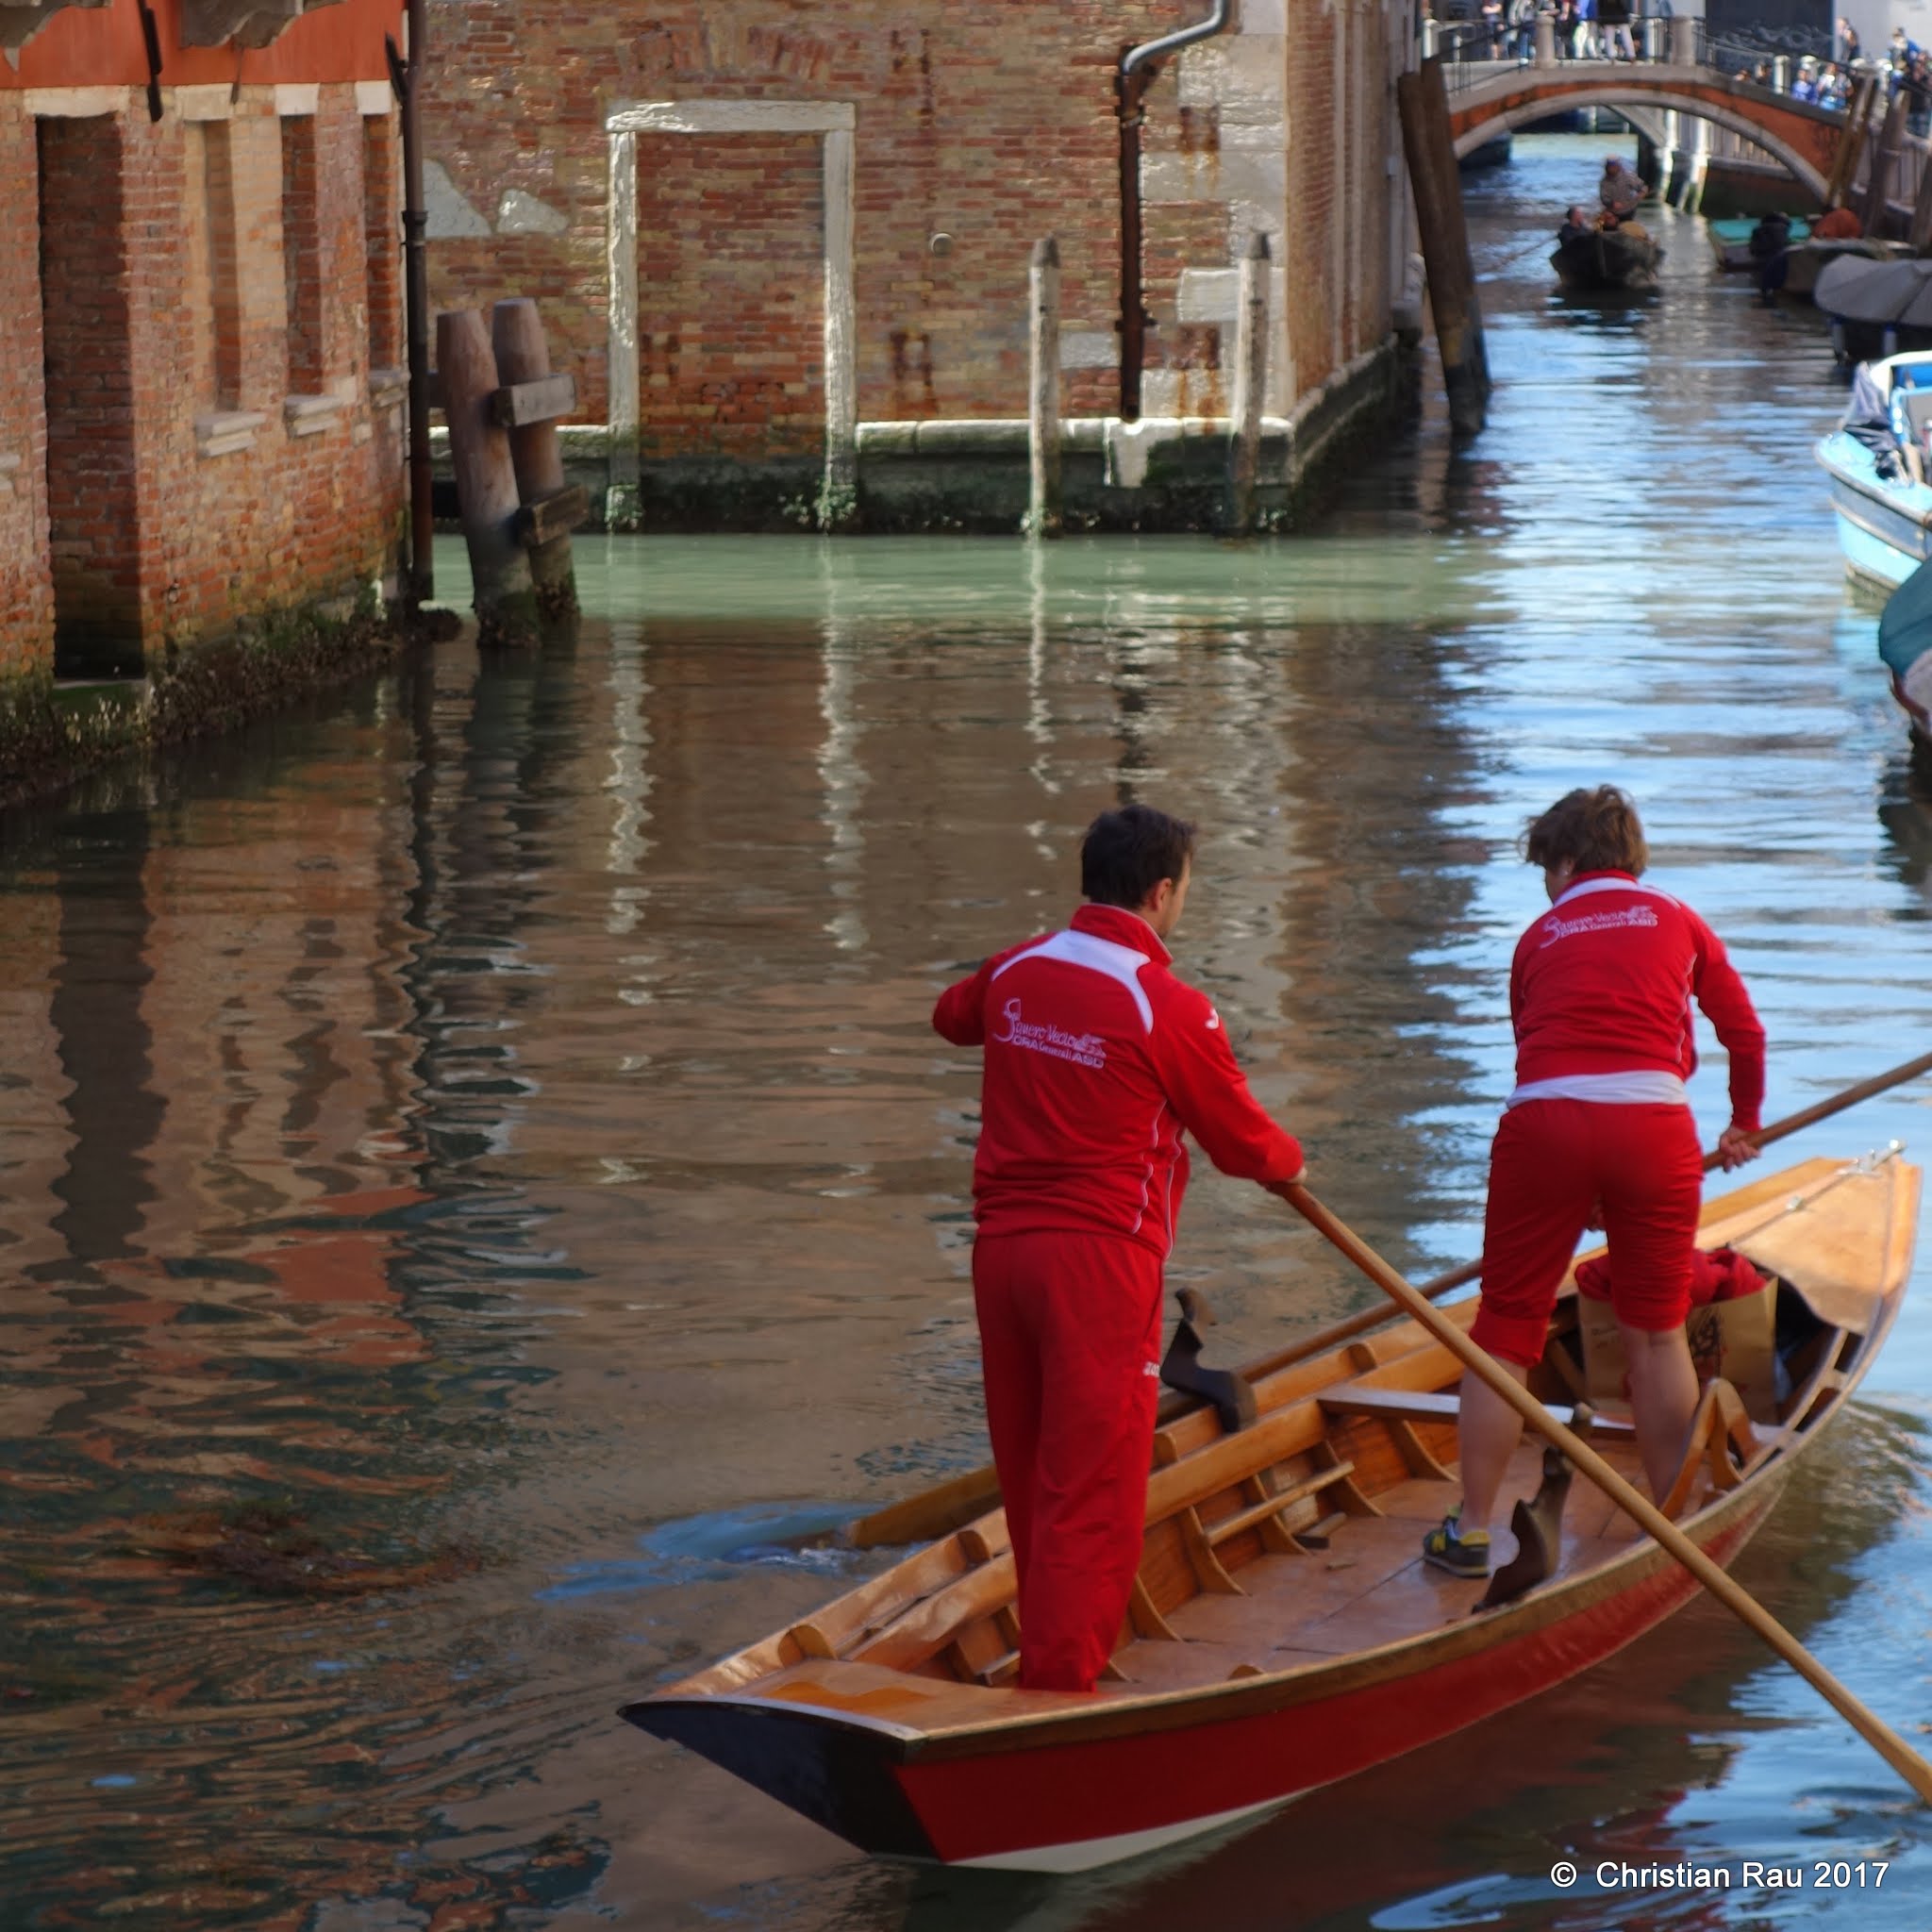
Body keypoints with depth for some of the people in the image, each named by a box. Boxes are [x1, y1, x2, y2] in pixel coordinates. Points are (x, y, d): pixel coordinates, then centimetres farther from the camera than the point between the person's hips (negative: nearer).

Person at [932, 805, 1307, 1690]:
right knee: (1089, 1496, -3)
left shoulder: (1015, 972, 5)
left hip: (1001, 1246, 7)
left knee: (1030, 1480, 16)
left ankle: (1046, 1659, 28)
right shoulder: (1170, 1009, -13)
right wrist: (1289, 1164, 19)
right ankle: (1060, 1694, -4)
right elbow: (1244, 1144, -2)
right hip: (1099, 1259, -7)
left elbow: (952, 1016, 31)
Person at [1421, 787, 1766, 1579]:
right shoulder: (1678, 921, 17)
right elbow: (1745, 1035, 19)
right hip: (1653, 1122, 0)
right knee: (1657, 1334, 13)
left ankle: (1472, 1529, 9)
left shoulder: (1539, 937, 20)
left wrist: (1580, 1196, 36)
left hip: (1544, 1124, 0)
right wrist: (1745, 1125, 38)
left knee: (1504, 1333, 7)